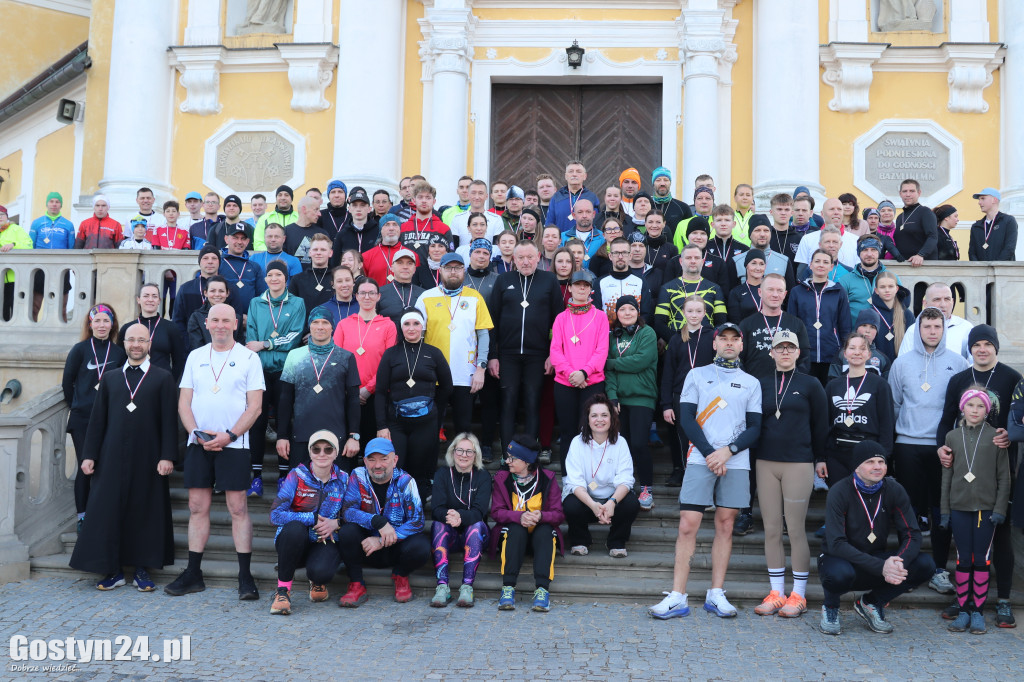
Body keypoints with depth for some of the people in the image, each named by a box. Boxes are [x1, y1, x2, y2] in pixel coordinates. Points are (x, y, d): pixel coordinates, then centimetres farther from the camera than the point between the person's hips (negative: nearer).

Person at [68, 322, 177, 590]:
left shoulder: (163, 378, 4)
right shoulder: (110, 378, 13)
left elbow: (169, 420, -1)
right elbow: (97, 419, 11)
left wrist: (167, 456, -9)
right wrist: (89, 455, 4)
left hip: (147, 458, -2)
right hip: (113, 458, 2)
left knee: (146, 512, 2)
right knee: (108, 511, 1)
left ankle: (142, 570, 12)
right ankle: (113, 570, 12)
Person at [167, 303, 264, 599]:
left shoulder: (248, 358, 1)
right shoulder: (195, 357, 12)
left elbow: (254, 406, -4)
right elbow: (184, 402, 10)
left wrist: (229, 435, -14)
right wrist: (197, 433, -7)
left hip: (233, 443, -4)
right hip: (197, 442, 4)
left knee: (238, 508, -4)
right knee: (197, 507, 7)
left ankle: (245, 576, 0)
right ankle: (193, 574, 15)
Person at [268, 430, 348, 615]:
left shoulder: (343, 480, 1)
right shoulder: (297, 476, -7)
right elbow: (275, 514, -15)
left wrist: (336, 523, -18)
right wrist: (312, 519, -21)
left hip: (326, 542, 1)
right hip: (294, 541, -1)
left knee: (321, 572, -32)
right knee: (295, 527, -36)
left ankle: (317, 582, 10)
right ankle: (282, 590, -19)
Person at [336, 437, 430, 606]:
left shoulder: (405, 481, -8)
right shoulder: (357, 477, -5)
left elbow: (417, 521, -16)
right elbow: (347, 511, -17)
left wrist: (382, 542, -25)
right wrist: (378, 521, -34)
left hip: (396, 548, 0)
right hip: (366, 546, 1)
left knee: (421, 547, -31)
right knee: (347, 531, -28)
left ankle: (401, 575, 4)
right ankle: (356, 586, -8)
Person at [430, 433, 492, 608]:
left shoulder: (483, 477, -1)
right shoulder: (443, 475, 2)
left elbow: (479, 511, -15)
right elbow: (436, 509, -11)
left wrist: (460, 516, -37)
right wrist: (448, 516, -35)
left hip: (474, 533, -1)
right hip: (448, 535, 1)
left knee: (477, 525, -31)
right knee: (438, 524, -29)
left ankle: (467, 587, -38)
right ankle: (442, 586, -38)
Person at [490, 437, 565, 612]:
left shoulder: (547, 479, 0)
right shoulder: (501, 478, 3)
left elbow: (559, 515, -4)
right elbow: (496, 512, -5)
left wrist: (541, 516, -26)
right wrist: (519, 516, -25)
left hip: (541, 533, 0)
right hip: (513, 533, 0)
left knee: (545, 531, -32)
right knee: (516, 530, -33)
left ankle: (542, 589, -42)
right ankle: (508, 587, -41)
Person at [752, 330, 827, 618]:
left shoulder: (810, 385, 2)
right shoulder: (762, 385, 10)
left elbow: (820, 425, 5)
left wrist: (820, 460, 4)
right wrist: (754, 456, 8)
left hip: (798, 464, -3)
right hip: (766, 464, 3)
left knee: (796, 530, -1)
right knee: (771, 530, 5)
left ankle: (799, 595, 10)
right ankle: (776, 593, 14)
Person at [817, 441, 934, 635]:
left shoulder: (894, 490, -4)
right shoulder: (839, 492, -17)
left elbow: (912, 535, -8)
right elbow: (836, 544, -25)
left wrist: (899, 563, -31)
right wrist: (880, 566, -36)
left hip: (877, 559, 5)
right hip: (842, 560, -5)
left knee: (925, 564, -19)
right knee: (840, 573, -40)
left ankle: (871, 603, 4)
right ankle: (830, 608, -2)